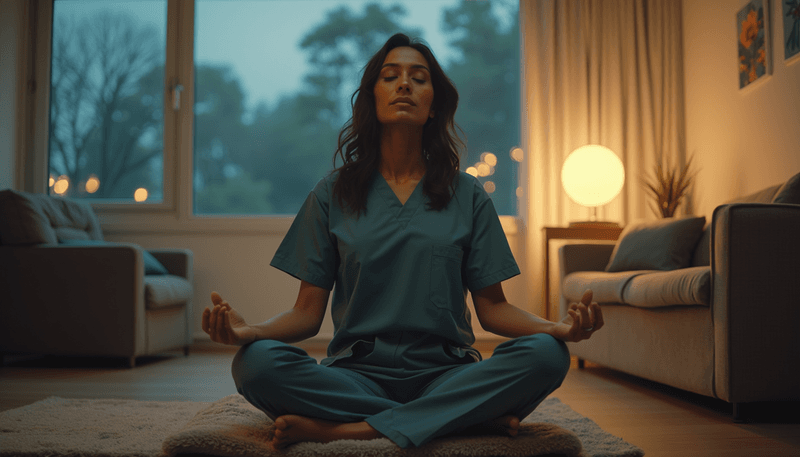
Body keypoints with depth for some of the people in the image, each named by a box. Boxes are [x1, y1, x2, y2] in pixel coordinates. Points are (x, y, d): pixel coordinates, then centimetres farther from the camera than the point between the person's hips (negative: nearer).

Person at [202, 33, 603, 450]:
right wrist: (248, 330, -17)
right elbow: (308, 312, 5)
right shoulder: (333, 194, 10)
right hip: (357, 374, 0)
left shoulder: (467, 196, 10)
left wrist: (558, 327, -13)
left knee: (545, 354, -28)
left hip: (445, 374, 1)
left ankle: (346, 429, -26)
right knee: (256, 362, -29)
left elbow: (492, 308, 7)